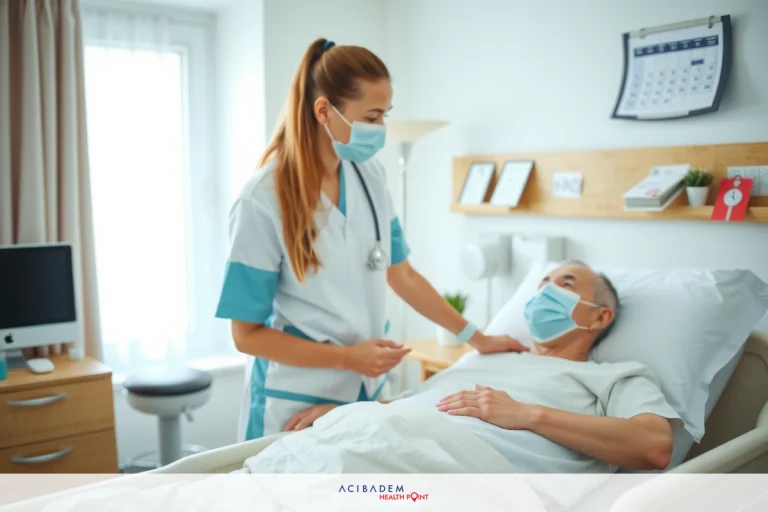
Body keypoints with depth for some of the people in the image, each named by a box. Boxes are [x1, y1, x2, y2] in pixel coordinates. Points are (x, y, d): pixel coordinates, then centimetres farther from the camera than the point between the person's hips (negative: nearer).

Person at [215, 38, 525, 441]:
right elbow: (248, 334, -13)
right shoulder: (264, 200, -18)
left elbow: (401, 275, 8)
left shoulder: (369, 175, -2)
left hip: (367, 393, 5)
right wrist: (347, 357, -20)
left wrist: (476, 337, 6)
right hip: (298, 404, -5)